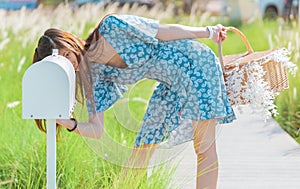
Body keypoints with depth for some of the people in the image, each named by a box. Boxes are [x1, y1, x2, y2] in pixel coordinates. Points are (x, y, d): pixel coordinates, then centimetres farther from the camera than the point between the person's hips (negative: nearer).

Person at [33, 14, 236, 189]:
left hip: (196, 63, -6)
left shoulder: (111, 26, -23)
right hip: (170, 84, 7)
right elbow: (97, 130, -9)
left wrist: (208, 32, -6)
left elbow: (166, 31, -14)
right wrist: (70, 124, -28)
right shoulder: (93, 74, -5)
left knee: (204, 147, -9)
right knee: (140, 151, 6)